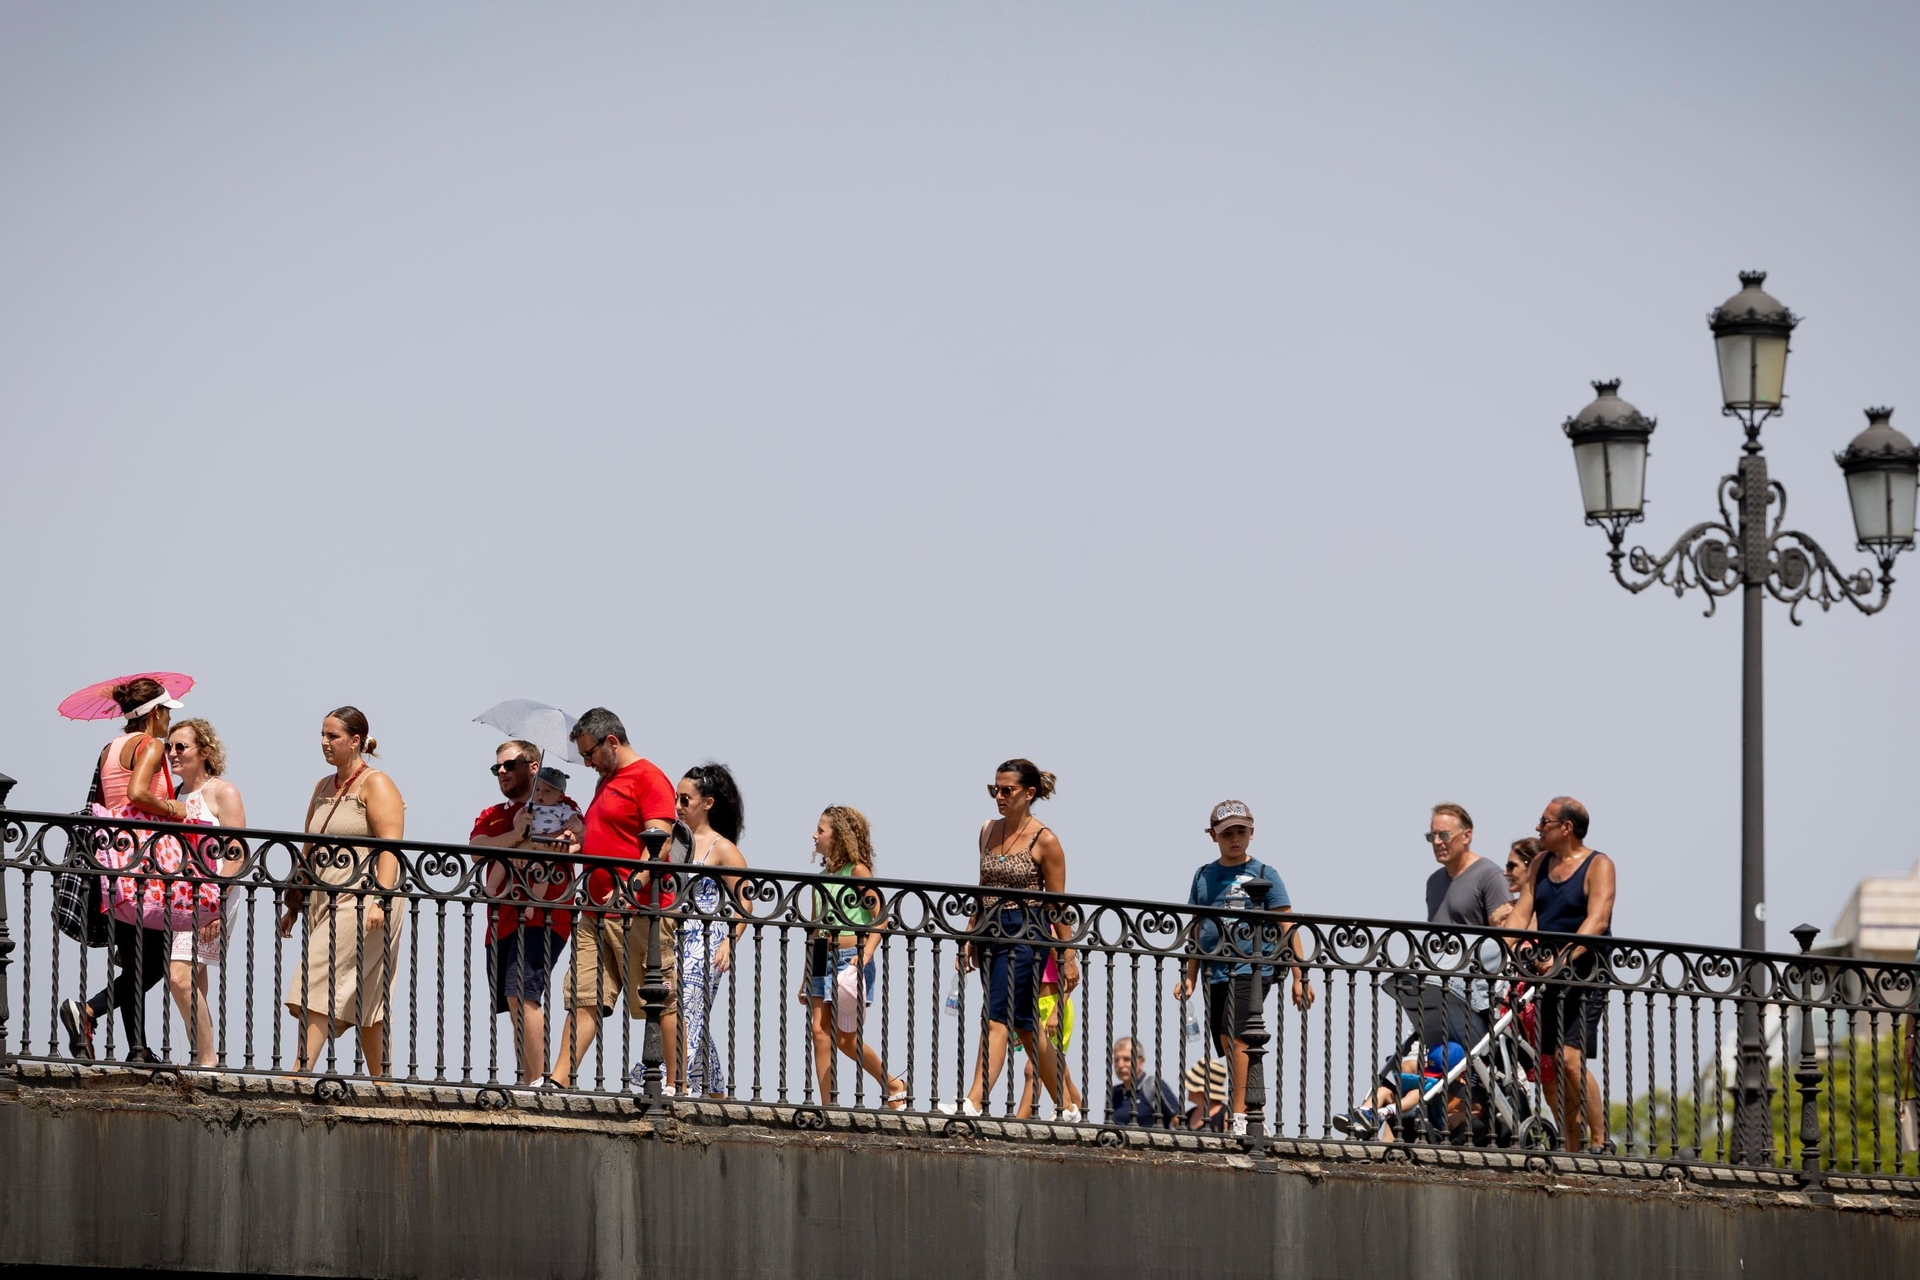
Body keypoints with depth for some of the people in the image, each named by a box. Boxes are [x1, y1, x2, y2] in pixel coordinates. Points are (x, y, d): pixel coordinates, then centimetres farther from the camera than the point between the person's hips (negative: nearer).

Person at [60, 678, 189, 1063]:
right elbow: (137, 793, -21)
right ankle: (87, 1012, -22)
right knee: (154, 960, -6)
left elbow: (100, 806, 17)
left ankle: (138, 1049, 6)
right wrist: (172, 809, -7)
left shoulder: (110, 749, 18)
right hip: (144, 854, -9)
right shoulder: (151, 745, -5)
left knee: (134, 961, 9)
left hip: (112, 857, 9)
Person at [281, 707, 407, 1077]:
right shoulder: (324, 787, 19)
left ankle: (300, 1073, -22)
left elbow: (390, 847, -15)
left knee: (319, 981, -17)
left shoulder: (376, 784, -5)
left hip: (362, 900, -8)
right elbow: (308, 851, 22)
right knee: (367, 1003, 7)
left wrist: (381, 900, -25)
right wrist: (294, 904, 18)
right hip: (325, 902, 8)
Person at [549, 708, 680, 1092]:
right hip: (598, 911, 9)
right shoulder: (607, 781, 22)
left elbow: (658, 843, -18)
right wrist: (580, 842, 17)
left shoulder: (649, 778, -7)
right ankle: (559, 1082, 0)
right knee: (583, 998, 3)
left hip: (639, 912, -9)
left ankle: (677, 1087, -3)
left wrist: (633, 886, -29)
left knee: (661, 1001, -5)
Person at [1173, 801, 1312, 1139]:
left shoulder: (1263, 875, 3)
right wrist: (1190, 976, 16)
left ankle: (1240, 1117, -23)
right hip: (1216, 972, 5)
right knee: (1230, 1049, 5)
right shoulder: (1204, 876, 14)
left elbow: (1286, 929, 1)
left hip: (1253, 968, -5)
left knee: (1233, 1036, -22)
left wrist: (1299, 975, -5)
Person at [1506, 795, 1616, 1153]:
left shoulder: (1598, 866, -6)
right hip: (1548, 975, 7)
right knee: (1547, 1068, 4)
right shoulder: (1540, 864, 14)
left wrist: (1566, 956, -34)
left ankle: (1600, 1141, -14)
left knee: (1569, 1056, -21)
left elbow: (1596, 920, -19)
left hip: (1584, 976, -7)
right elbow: (1521, 913, 8)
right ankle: (1575, 1149, 13)